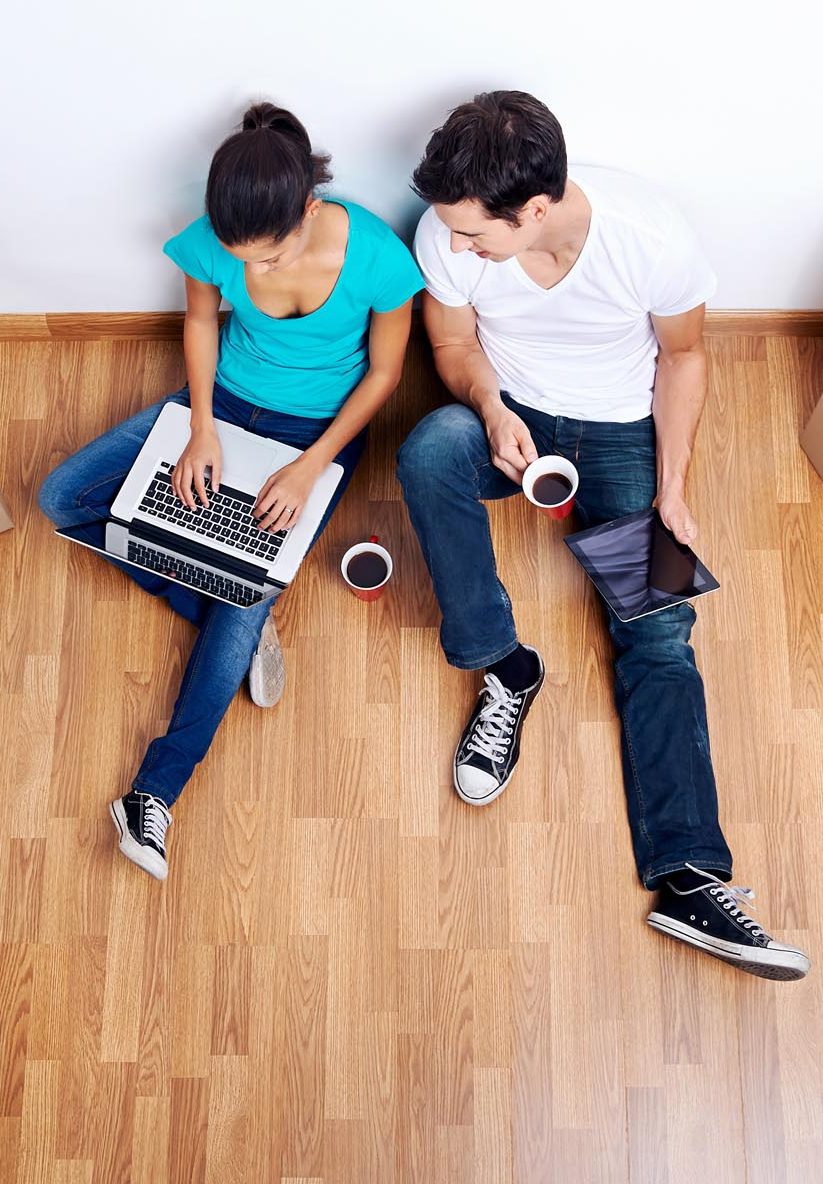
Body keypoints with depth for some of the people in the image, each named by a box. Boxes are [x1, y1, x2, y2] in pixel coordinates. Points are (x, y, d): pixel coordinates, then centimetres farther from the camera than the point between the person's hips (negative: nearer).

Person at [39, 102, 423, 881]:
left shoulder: (377, 258, -29)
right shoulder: (212, 241, -21)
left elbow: (384, 371, -13)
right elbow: (200, 320, 1)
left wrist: (311, 467, -21)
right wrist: (201, 427, -12)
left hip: (319, 428, -4)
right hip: (225, 400, 4)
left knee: (246, 597, -18)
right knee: (62, 496, -6)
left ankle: (156, 790, -10)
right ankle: (233, 615, -7)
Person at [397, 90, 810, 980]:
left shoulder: (651, 237, -26)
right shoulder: (447, 233, -20)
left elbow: (682, 354, -8)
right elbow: (456, 345, -3)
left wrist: (672, 489, -12)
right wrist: (491, 408, -25)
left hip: (622, 432, -1)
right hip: (507, 415, 1)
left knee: (658, 631, -14)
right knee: (428, 451, -35)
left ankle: (688, 877, -16)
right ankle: (503, 668, -18)